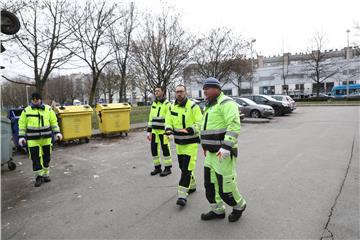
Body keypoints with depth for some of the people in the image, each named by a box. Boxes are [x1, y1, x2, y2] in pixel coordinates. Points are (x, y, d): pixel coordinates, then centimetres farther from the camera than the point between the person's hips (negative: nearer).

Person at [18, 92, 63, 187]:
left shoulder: (48, 109, 3)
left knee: (46, 157, 10)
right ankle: (38, 177, 11)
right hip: (33, 139, -1)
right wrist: (21, 137, 0)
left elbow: (54, 121, 7)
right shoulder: (26, 111, 2)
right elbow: (22, 124, 5)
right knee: (35, 158, -2)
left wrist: (57, 132, 1)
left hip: (46, 138, 1)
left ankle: (45, 174, 26)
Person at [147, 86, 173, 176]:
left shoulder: (167, 104, -7)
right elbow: (151, 119, 16)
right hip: (154, 131, 7)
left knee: (165, 149, 1)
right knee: (154, 149, 9)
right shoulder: (153, 104, 14)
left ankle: (168, 168, 14)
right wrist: (149, 131, 13)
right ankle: (157, 167, 24)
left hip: (163, 131, -7)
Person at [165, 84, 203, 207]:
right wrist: (168, 129, -14)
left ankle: (182, 194, -1)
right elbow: (168, 122, 8)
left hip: (191, 142, -6)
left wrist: (189, 130, -32)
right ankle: (192, 186, 39)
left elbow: (200, 123, -16)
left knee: (187, 168, -9)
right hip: (178, 142, 6)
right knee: (182, 167, 17)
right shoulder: (172, 107, 5)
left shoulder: (193, 106, -13)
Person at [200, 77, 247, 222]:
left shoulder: (226, 103, -11)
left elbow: (234, 125, -23)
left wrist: (226, 147, -30)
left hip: (223, 152, -9)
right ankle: (218, 211, 31)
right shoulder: (210, 106, 19)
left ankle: (239, 206, 28)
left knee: (225, 186, 1)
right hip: (211, 153, 9)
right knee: (210, 184, 14)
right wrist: (205, 145, 28)